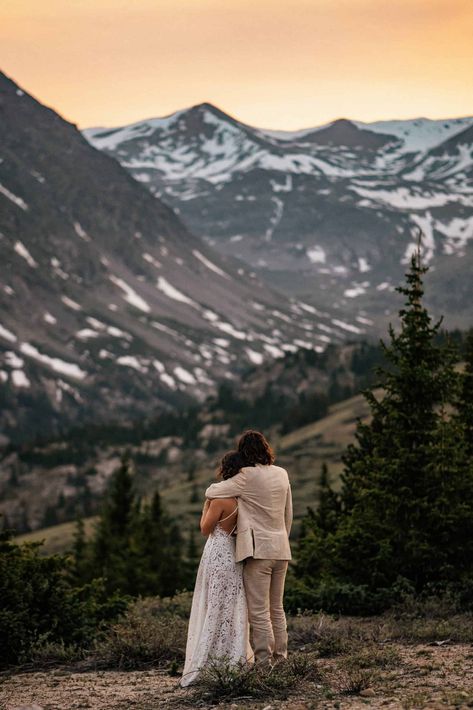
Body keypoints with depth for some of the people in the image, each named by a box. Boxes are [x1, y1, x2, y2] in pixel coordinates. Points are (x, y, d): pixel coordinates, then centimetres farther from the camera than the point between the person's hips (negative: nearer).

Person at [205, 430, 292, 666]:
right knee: (277, 609, 15)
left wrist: (221, 483, 14)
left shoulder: (247, 477, -12)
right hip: (281, 549, 7)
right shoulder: (282, 474, 7)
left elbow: (211, 492, -6)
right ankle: (280, 658, 18)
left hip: (258, 549, -7)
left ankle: (264, 662, -6)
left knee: (259, 611, -4)